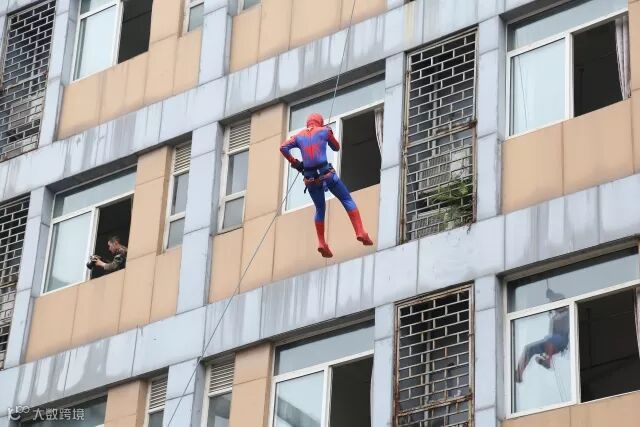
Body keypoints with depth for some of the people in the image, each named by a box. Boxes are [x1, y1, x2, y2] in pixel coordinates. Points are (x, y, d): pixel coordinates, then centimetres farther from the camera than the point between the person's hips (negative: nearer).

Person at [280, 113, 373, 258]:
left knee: (320, 209, 17)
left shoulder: (299, 136, 14)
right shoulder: (324, 131, 7)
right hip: (326, 174, -3)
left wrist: (293, 162, 11)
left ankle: (321, 243, 4)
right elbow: (336, 147, 19)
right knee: (347, 200, 7)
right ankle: (360, 232, -7)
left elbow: (283, 147, 1)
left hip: (310, 178, 3)